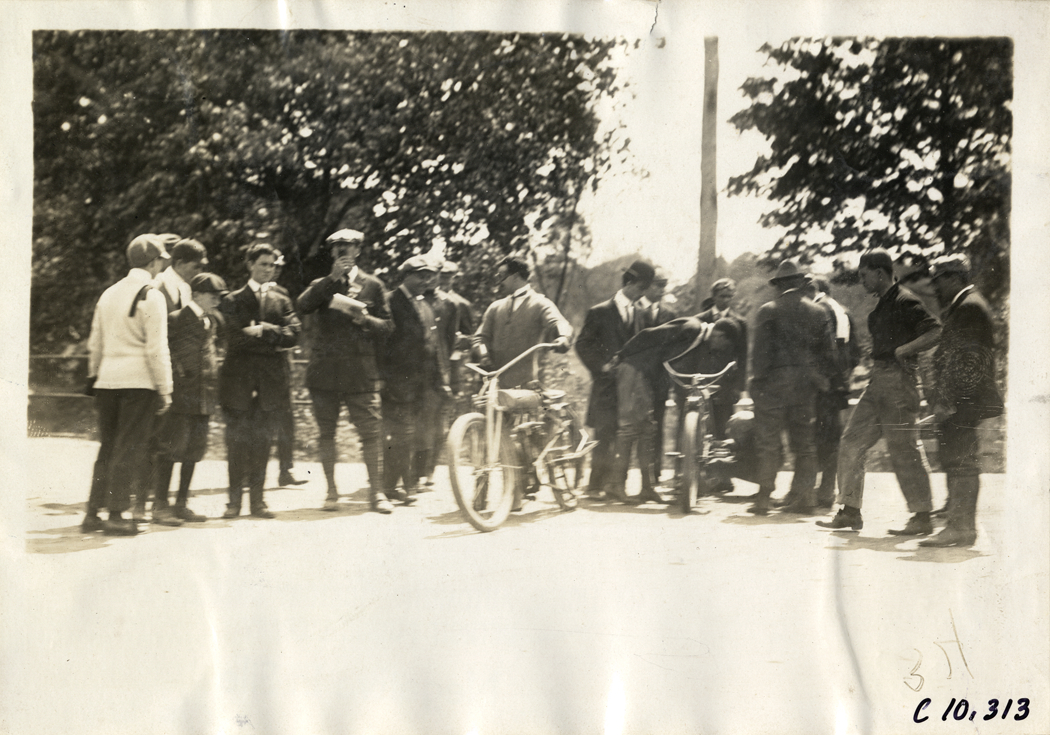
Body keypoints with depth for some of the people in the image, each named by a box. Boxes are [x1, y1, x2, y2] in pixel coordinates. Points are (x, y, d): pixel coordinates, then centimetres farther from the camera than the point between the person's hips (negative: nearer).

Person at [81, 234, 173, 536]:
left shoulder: (109, 294, 13)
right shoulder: (151, 296, -8)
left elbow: (95, 343, 17)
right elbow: (156, 348, -12)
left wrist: (93, 376, 25)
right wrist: (164, 389, -8)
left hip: (107, 379, 7)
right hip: (138, 380, -7)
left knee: (108, 447, 14)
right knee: (129, 449, -1)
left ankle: (93, 513, 15)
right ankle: (116, 515, 1)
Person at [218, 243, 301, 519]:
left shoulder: (281, 301, 15)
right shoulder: (232, 300, 6)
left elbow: (293, 333, 0)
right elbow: (236, 337, -9)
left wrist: (264, 331, -11)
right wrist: (273, 339, -8)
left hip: (271, 380, 2)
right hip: (239, 380, -2)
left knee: (262, 441, 4)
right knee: (237, 441, -1)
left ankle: (257, 499, 10)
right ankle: (235, 499, 5)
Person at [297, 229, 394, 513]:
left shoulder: (372, 285, 13)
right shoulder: (322, 285, 15)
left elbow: (386, 326, 11)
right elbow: (303, 306, -6)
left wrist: (364, 319, -9)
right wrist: (333, 278, -10)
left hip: (360, 371, -2)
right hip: (324, 370, 2)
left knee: (371, 432, -7)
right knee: (326, 433, 5)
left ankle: (376, 492, 0)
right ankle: (331, 492, 15)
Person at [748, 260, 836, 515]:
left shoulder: (768, 311, -4)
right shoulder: (817, 312, 8)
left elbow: (760, 349, -8)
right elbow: (826, 350, 9)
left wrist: (757, 379, -3)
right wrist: (824, 381, 15)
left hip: (774, 380, -4)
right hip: (806, 383, 4)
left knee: (769, 441, -2)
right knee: (805, 441, 10)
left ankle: (764, 497, -5)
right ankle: (805, 496, 10)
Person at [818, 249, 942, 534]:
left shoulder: (904, 302, -11)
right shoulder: (882, 305, 17)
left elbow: (936, 332, -19)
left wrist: (902, 351, -19)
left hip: (898, 380, -10)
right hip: (878, 380, 10)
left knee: (903, 450, -6)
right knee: (851, 443, 7)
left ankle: (922, 518, 3)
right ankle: (850, 512, 12)